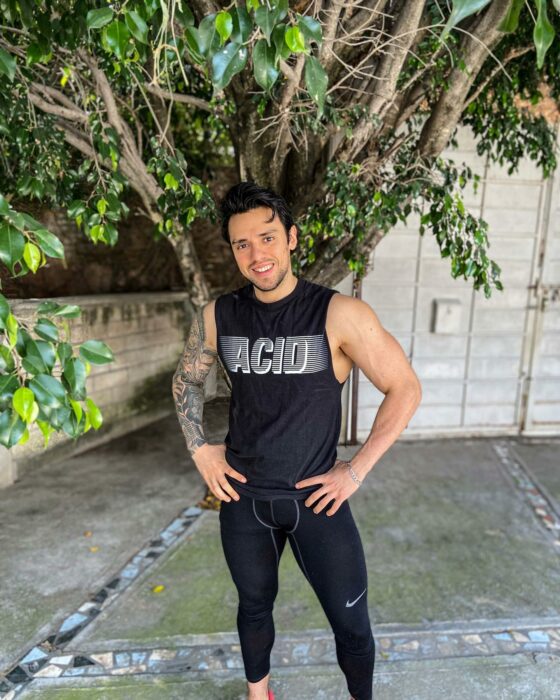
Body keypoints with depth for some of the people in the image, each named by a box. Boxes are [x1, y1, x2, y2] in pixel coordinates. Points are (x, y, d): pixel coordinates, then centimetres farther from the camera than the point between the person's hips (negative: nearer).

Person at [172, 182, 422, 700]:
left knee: (352, 623, 12)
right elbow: (186, 378, 12)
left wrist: (357, 469, -12)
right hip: (242, 496, 3)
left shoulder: (339, 314, -18)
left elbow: (405, 389, -12)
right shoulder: (217, 316, -5)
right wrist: (198, 448, 2)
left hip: (316, 496, -2)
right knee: (255, 605, 24)